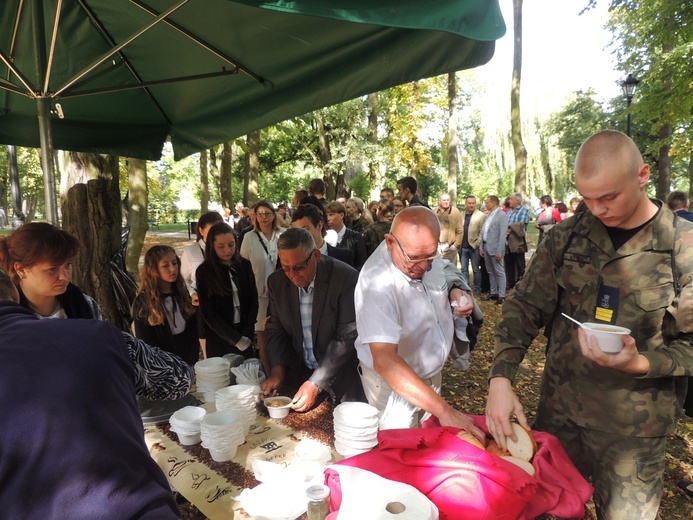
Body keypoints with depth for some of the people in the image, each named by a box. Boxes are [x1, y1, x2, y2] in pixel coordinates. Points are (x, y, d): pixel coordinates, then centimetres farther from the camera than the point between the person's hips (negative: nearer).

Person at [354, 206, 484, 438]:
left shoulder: (422, 251, -15)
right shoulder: (377, 282, -37)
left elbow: (446, 271, 10)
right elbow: (384, 360, -44)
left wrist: (456, 291, -13)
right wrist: (444, 410, -48)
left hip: (431, 372, 7)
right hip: (393, 382, -7)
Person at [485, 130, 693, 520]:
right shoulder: (567, 236, -4)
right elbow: (526, 307, -5)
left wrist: (641, 363, -25)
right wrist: (501, 378, -16)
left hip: (633, 429, -2)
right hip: (558, 412, 3)